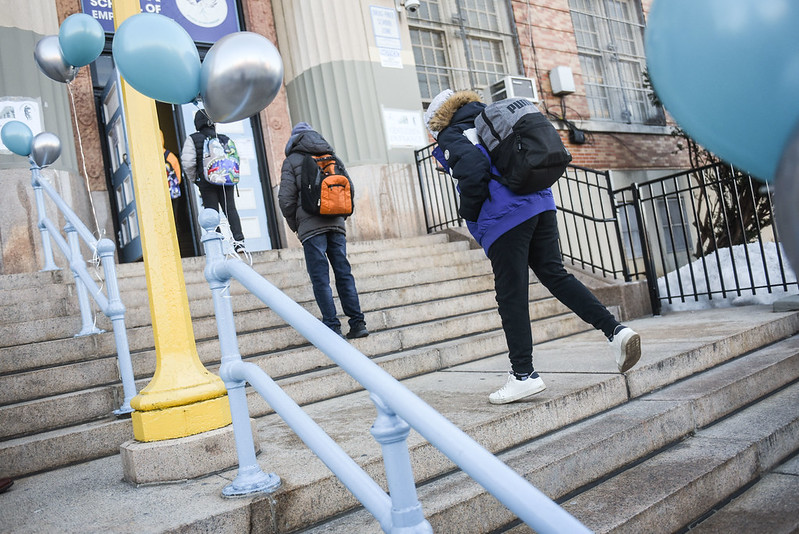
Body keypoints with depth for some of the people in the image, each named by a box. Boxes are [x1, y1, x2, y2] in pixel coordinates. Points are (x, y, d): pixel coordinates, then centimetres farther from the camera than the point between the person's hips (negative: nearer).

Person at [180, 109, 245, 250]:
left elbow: (188, 162, -9)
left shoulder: (193, 139, 0)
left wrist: (194, 178, 4)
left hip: (206, 181, -2)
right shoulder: (225, 139, 9)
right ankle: (239, 240, -2)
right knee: (231, 209, 5)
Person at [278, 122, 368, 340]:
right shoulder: (331, 156, 17)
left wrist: (294, 225, 9)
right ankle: (358, 323, 3)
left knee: (320, 278, -3)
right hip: (336, 223, 4)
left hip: (310, 225, -4)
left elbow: (286, 198, -3)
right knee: (344, 273, 6)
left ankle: (333, 327, -6)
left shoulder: (292, 161, 4)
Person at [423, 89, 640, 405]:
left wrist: (469, 213, -7)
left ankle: (523, 375, 3)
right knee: (555, 275, 13)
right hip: (540, 205, 8)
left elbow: (474, 165, -19)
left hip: (504, 219, -8)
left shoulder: (452, 136, 1)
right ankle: (615, 330, 2)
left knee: (511, 296, -2)